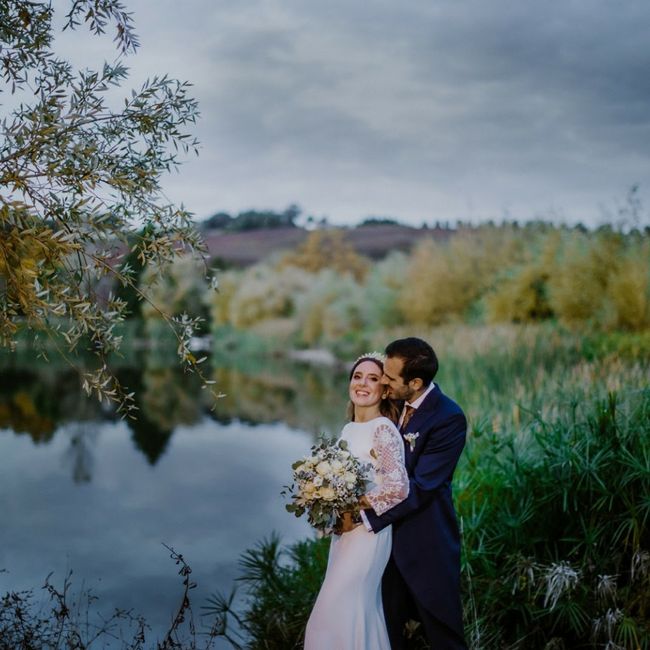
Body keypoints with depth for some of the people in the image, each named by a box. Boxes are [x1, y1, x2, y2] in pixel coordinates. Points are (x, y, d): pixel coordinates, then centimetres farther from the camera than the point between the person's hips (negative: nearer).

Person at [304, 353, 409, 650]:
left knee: (334, 616, -3)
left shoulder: (383, 429, -16)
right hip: (344, 531, 8)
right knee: (363, 614, 15)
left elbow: (398, 487, -25)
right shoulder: (349, 430, 9)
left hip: (367, 533, -8)